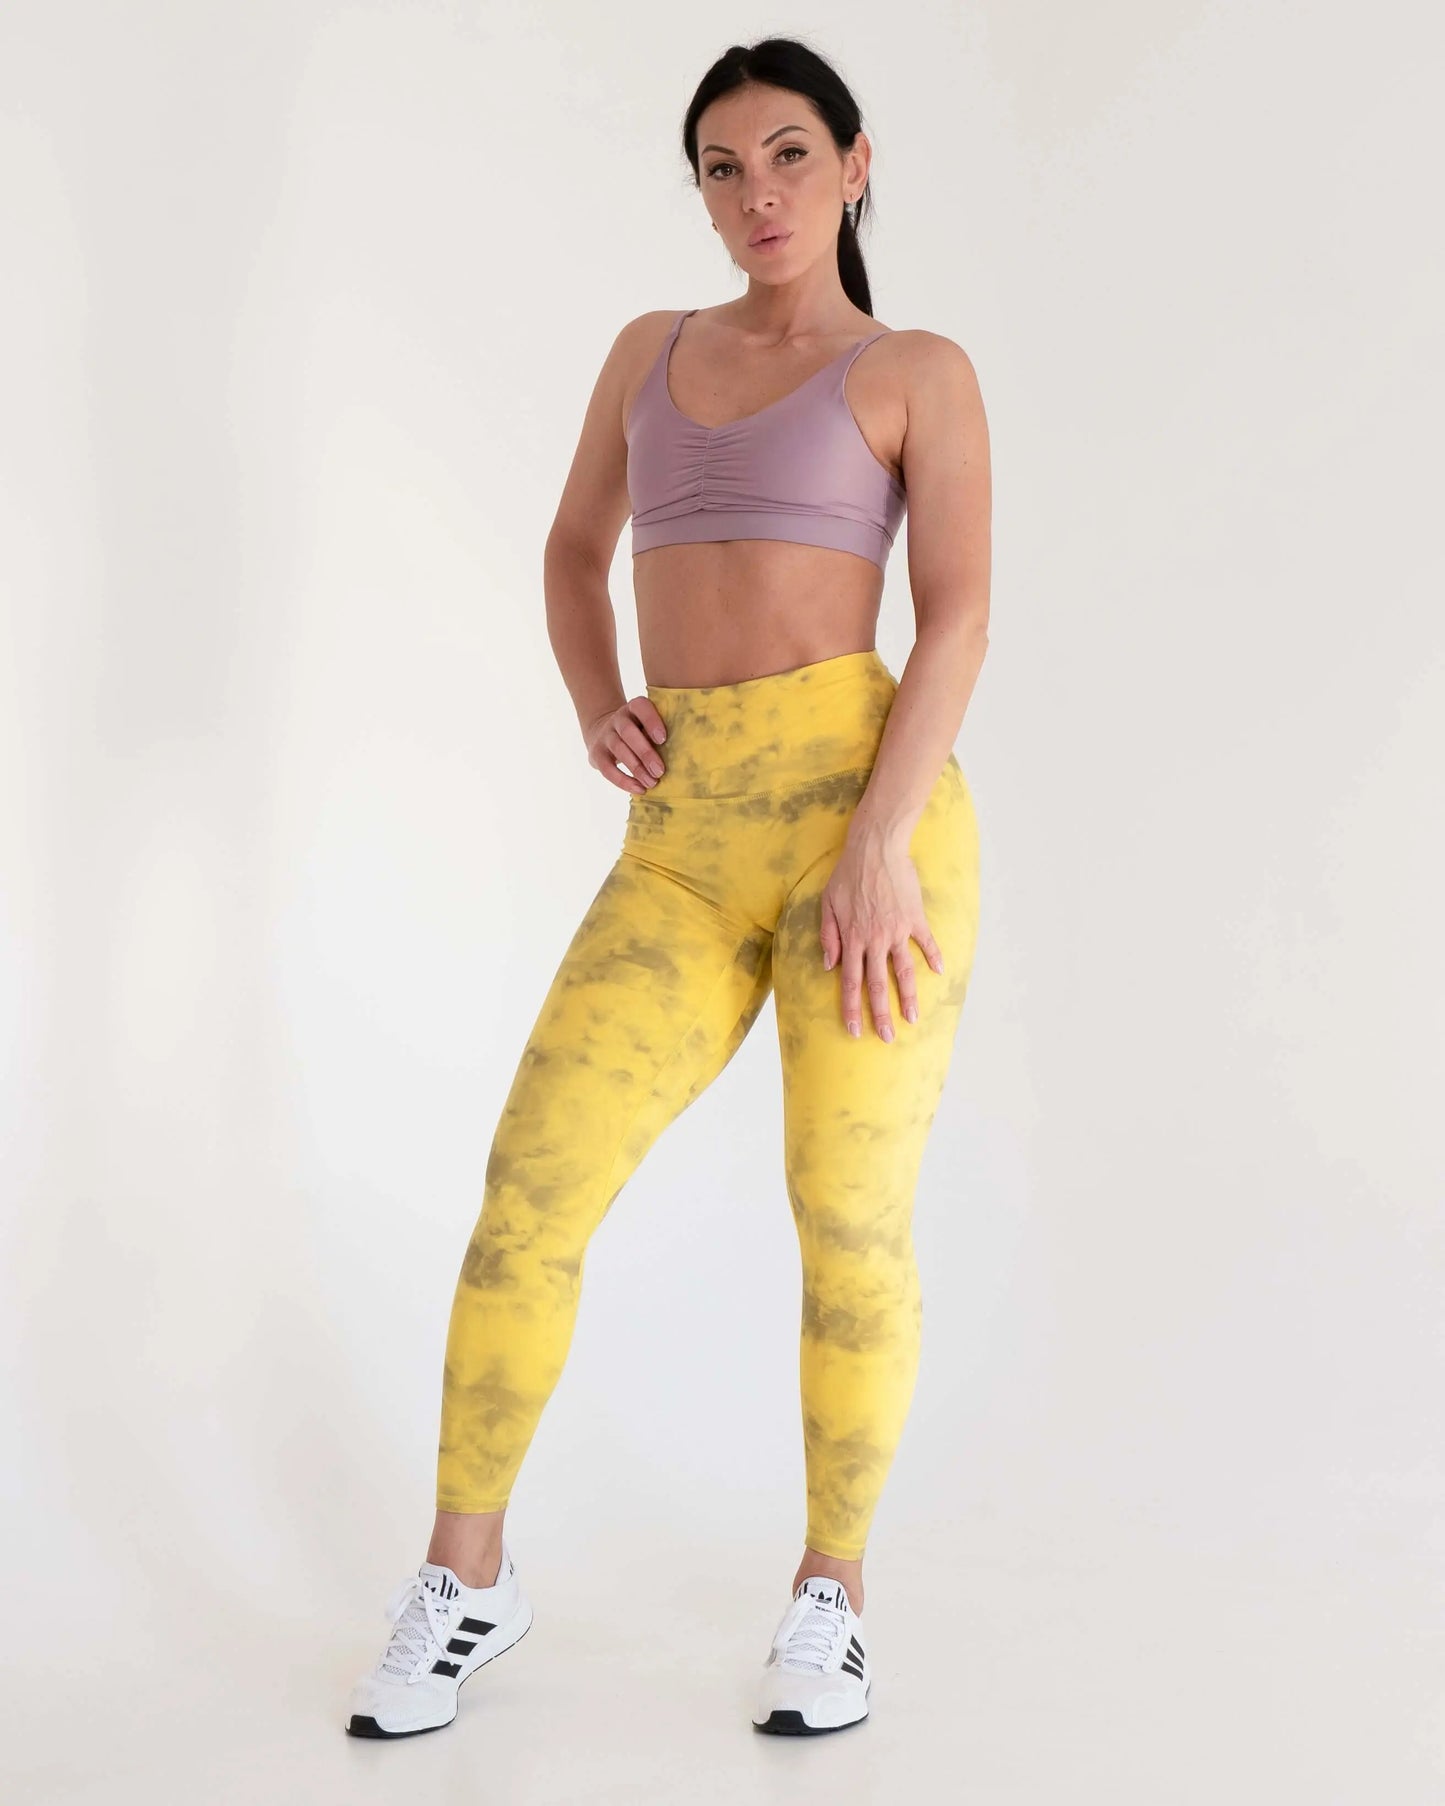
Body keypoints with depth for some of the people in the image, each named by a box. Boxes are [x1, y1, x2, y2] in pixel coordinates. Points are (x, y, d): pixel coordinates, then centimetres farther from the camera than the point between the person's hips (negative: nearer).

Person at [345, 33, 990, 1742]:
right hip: (687, 846, 4)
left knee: (852, 1230, -3)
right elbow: (574, 548, 30)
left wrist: (881, 842, -17)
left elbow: (960, 613, -4)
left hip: (866, 802, -3)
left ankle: (830, 1594, 18)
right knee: (527, 1189, -7)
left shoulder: (922, 372, 7)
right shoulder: (653, 349, 20)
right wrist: (596, 715, 10)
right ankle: (465, 1579, 9)